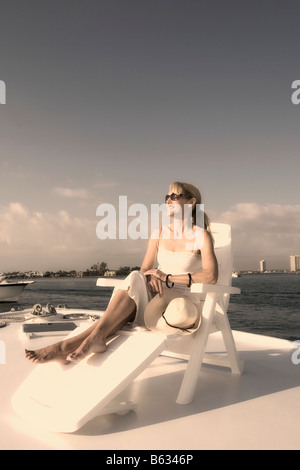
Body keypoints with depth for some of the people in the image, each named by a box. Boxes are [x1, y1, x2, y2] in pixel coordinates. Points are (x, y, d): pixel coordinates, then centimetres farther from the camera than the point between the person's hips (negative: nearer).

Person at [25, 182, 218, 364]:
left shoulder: (201, 235, -4)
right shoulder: (159, 233, 11)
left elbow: (211, 276, -16)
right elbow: (144, 270, 9)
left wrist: (167, 277, -18)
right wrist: (150, 277, -17)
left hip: (183, 302, -4)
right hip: (156, 295, 4)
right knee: (135, 280, -32)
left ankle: (70, 345, -37)